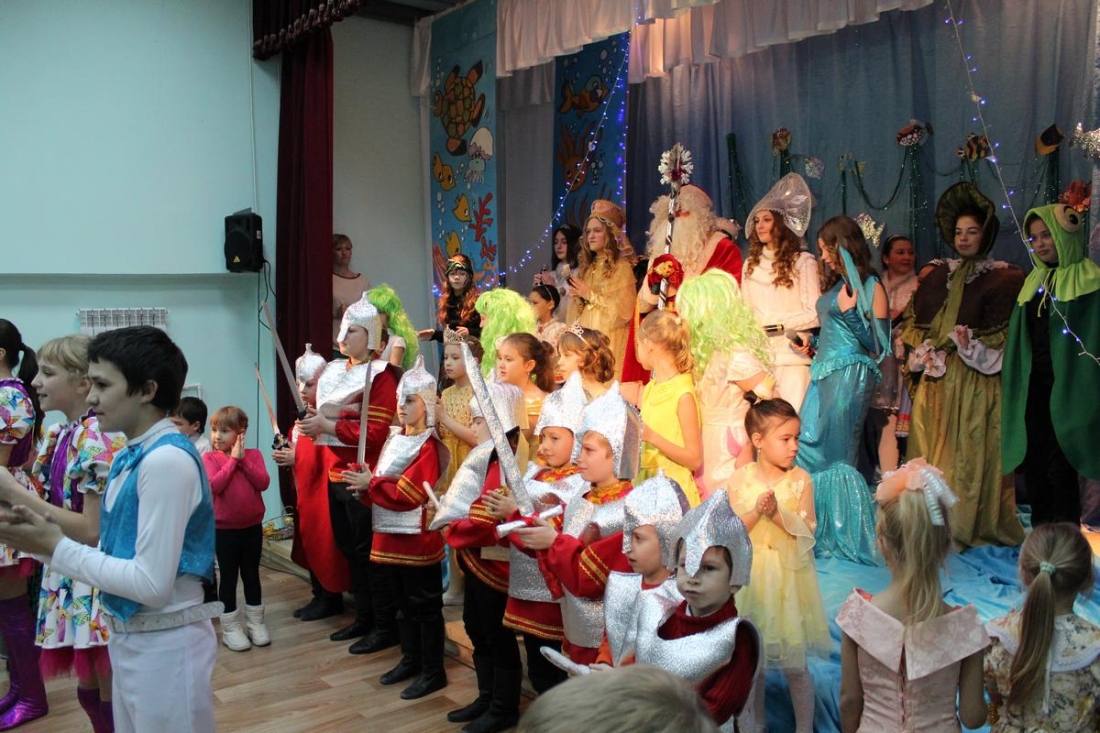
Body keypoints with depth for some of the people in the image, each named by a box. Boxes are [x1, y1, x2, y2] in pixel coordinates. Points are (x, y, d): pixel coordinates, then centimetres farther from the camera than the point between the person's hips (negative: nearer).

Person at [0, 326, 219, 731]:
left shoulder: (168, 460, -23)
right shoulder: (128, 456, 5)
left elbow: (151, 583, -24)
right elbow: (118, 553, 8)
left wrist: (56, 548, -16)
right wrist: (47, 536, -6)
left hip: (165, 644, -8)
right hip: (128, 637, 8)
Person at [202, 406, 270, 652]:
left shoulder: (253, 455, -1)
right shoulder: (210, 458, -6)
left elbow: (263, 482, -13)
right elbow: (214, 486, -22)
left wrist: (243, 460, -17)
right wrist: (233, 460, -19)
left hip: (253, 527, 2)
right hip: (224, 529, -2)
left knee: (251, 575, 14)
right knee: (228, 578, 7)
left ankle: (255, 622, 26)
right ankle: (230, 628, 17)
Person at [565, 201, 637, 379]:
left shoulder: (622, 267, -6)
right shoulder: (588, 267, 14)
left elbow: (623, 310, -14)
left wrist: (590, 295, -11)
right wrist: (578, 298, -2)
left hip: (608, 341, -6)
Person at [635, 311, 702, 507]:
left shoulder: (683, 394, -13)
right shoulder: (650, 388, 9)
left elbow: (695, 460, -14)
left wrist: (653, 437, -21)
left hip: (672, 489, -6)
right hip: (644, 484, 6)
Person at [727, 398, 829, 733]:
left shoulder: (801, 480, -7)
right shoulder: (739, 480, -7)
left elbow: (807, 531, -10)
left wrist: (778, 514, -25)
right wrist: (756, 511, -22)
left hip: (789, 580, -1)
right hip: (751, 578, 1)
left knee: (795, 666, 7)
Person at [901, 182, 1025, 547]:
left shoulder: (1005, 278, 1)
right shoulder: (938, 275, 15)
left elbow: (1006, 335, -4)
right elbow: (914, 323, 13)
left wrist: (970, 343, -17)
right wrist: (925, 350, -3)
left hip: (976, 382, -4)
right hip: (936, 381, 4)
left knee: (972, 452, -3)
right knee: (931, 451, 6)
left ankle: (969, 525, 7)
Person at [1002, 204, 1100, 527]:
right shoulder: (1034, 282, 14)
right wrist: (1018, 386, 12)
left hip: (1067, 390, -6)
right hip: (1032, 388, 6)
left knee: (1061, 471, -4)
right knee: (1033, 468, 8)